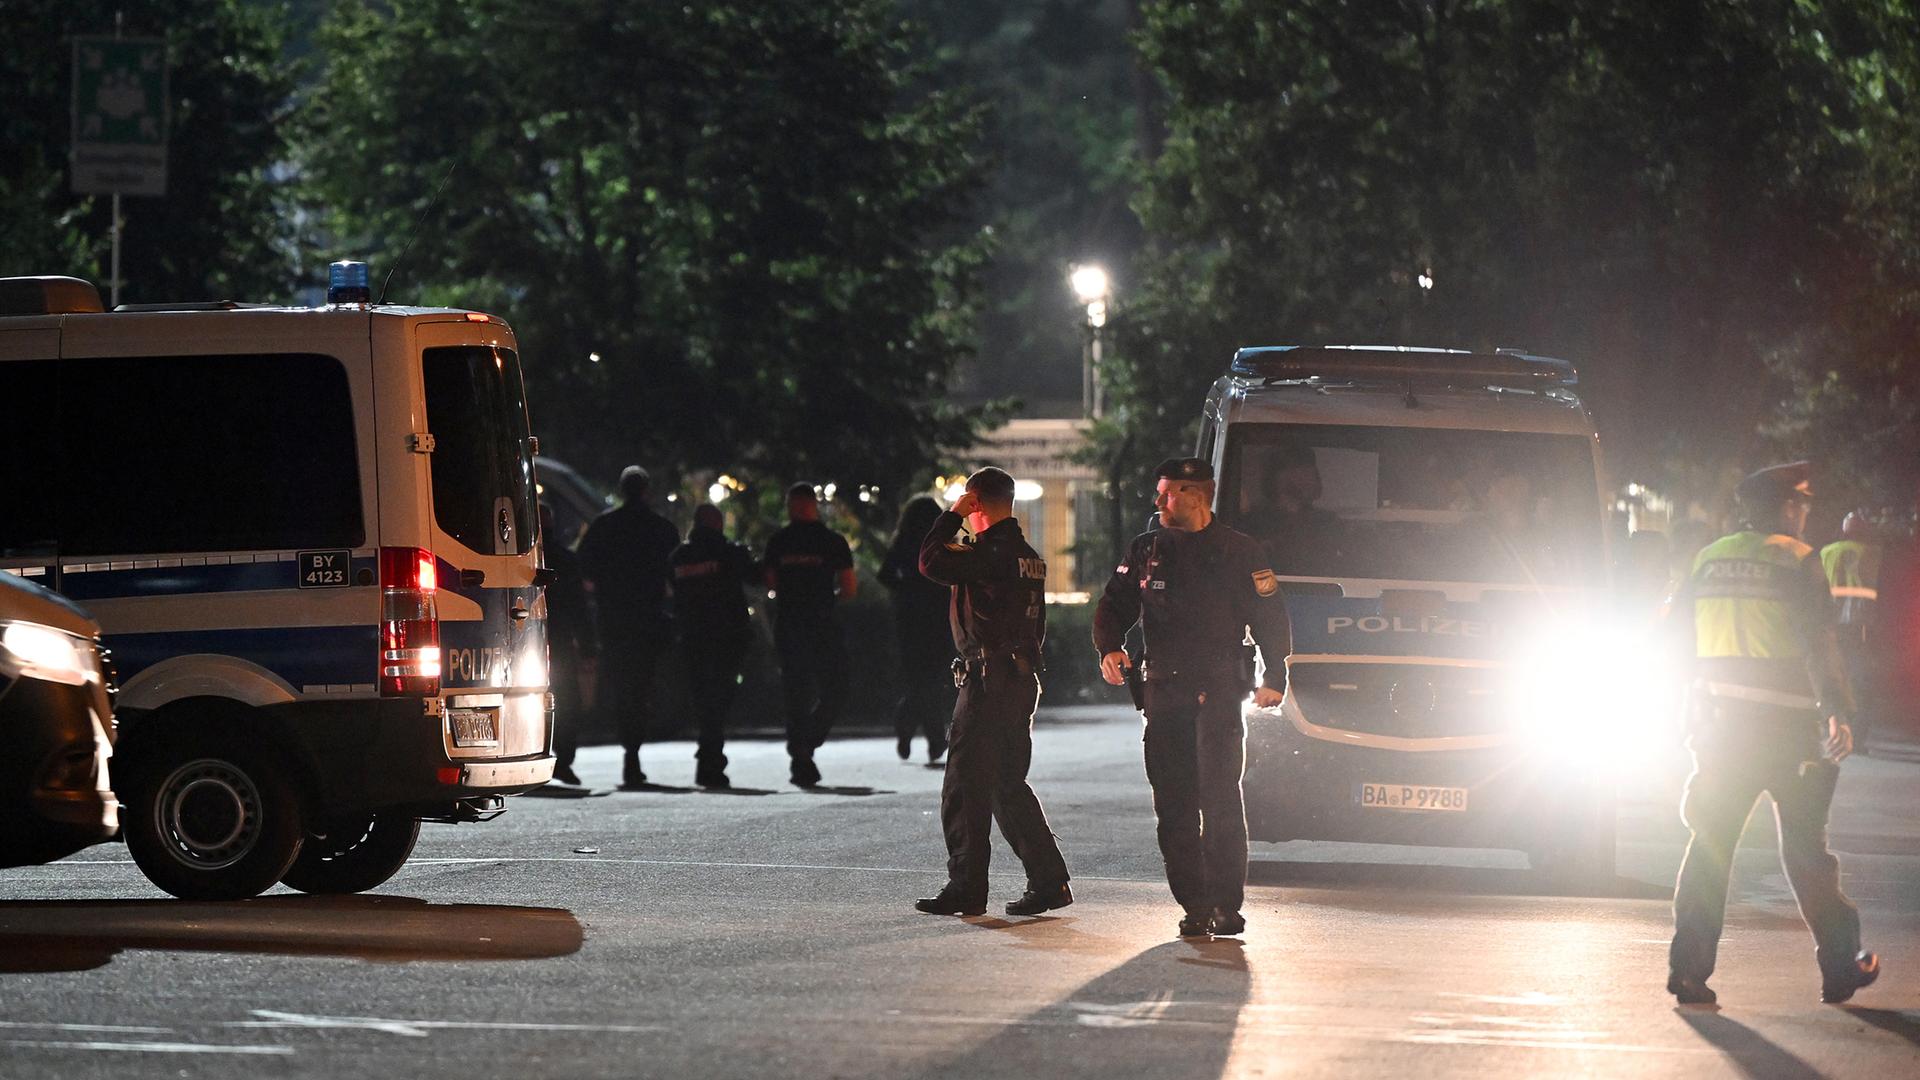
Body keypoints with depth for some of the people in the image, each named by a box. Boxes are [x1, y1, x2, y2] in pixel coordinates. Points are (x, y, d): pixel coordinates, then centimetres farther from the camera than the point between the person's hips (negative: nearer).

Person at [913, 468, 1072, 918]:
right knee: (1008, 784, 15)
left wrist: (952, 515, -9)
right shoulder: (1029, 557, 14)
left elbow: (932, 562, -20)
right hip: (1023, 676, 9)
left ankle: (966, 888, -3)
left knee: (966, 788, -4)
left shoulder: (991, 552, -15)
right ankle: (1049, 881, 12)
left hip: (989, 679, -9)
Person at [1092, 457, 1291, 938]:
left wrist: (1275, 678, -4)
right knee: (1174, 803, 1)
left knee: (1220, 799, -12)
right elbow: (1114, 605, 18)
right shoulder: (1146, 551, 13)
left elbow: (1271, 617, 4)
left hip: (1219, 689, -4)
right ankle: (1195, 906, 6)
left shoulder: (1239, 552, 2)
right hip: (1164, 691, 4)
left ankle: (1226, 904, -11)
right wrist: (1109, 647, -2)